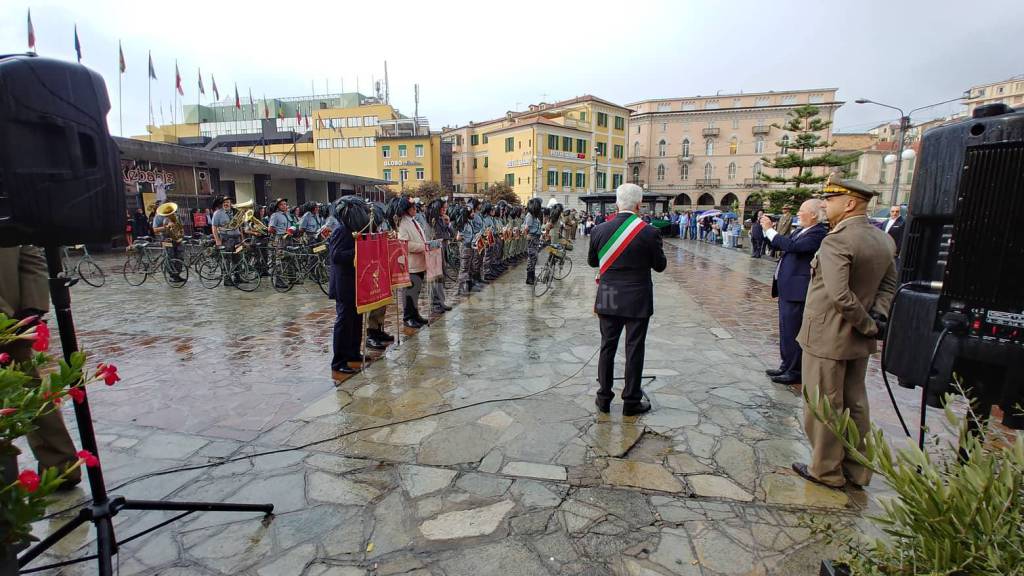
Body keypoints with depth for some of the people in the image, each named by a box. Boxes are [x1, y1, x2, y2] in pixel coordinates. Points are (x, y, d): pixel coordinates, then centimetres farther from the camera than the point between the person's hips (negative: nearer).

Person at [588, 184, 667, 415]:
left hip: (608, 299, 3)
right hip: (637, 300, -2)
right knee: (634, 350, 8)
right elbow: (660, 266, -2)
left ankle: (604, 397, 22)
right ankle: (631, 401, 19)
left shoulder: (599, 230, -4)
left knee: (607, 347, 13)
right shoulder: (649, 232, -12)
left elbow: (592, 261, 9)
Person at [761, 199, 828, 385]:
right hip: (787, 288, 10)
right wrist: (768, 230, 6)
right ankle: (787, 366, 30)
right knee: (786, 331, 17)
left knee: (792, 332, -2)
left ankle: (795, 372, 11)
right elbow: (780, 245, 18)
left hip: (797, 291, -10)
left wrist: (770, 230, -17)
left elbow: (792, 246, -26)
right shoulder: (801, 231, 14)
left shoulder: (819, 233, -14)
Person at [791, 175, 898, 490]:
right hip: (859, 339, 9)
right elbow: (889, 284, 14)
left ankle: (826, 470, 21)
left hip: (827, 336, -8)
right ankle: (857, 470, 32)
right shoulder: (884, 240, 7)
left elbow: (840, 295, -29)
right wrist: (878, 316, 2)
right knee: (855, 404, 19)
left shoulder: (836, 242, -22)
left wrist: (868, 324, -15)